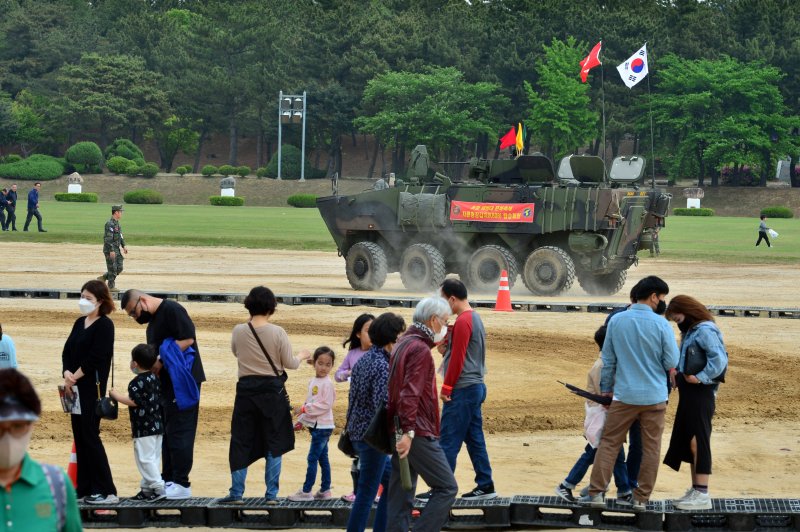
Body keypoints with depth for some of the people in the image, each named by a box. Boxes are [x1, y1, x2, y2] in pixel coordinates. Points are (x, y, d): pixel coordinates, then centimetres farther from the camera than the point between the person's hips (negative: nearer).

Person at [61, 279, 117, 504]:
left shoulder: (104, 325, -9)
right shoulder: (80, 323, 15)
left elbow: (96, 358, -16)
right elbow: (67, 351, 10)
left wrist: (74, 377, -12)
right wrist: (67, 373, -7)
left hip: (92, 387, -8)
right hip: (76, 388, 8)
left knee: (90, 436, -9)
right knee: (80, 436, 9)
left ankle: (106, 491, -7)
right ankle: (85, 487, 14)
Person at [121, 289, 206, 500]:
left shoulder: (171, 310, -11)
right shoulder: (152, 323, 19)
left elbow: (187, 339, -21)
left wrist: (160, 362, -18)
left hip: (183, 381, -10)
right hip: (166, 384, 10)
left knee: (179, 432, -8)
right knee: (167, 432, 12)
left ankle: (181, 484, -6)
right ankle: (168, 480, 18)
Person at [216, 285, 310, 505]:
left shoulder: (238, 332, -4)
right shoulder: (277, 332, -10)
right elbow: (290, 364, -4)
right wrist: (302, 356, 16)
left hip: (246, 390, 1)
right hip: (272, 390, -1)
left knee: (241, 441, 9)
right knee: (274, 443, 9)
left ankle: (236, 493, 10)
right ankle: (271, 494, 9)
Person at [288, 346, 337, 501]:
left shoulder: (326, 384, -14)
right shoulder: (313, 382, 13)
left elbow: (325, 405, -20)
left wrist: (304, 409, -20)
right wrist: (301, 420, 19)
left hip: (322, 427, -9)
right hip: (316, 426, 9)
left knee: (312, 458, -7)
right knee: (322, 458, 13)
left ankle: (306, 491, -5)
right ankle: (325, 491, 19)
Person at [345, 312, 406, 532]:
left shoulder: (363, 360, 10)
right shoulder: (382, 366, -18)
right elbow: (382, 405, -26)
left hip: (358, 432, 10)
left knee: (392, 482, 20)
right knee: (367, 493, -3)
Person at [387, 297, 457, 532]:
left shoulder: (403, 343, 17)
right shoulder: (420, 349, -14)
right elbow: (410, 393, -23)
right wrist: (408, 431, -28)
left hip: (405, 434, 10)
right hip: (419, 433, -10)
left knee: (401, 495, 8)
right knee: (447, 487, -5)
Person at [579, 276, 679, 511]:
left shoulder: (616, 321, -2)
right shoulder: (661, 324, -11)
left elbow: (608, 359, 5)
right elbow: (672, 363, -7)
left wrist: (606, 388, 16)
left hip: (624, 394, 2)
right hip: (654, 396, -2)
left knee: (609, 442, 9)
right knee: (651, 448, 9)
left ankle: (597, 492, 4)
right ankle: (641, 498, 11)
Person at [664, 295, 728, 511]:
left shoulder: (705, 330, -14)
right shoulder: (691, 332, 18)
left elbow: (719, 359, -25)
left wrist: (700, 377, -24)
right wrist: (677, 372, 3)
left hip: (700, 394, -10)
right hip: (689, 394, 10)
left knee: (698, 442, -8)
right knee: (687, 443, 13)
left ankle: (702, 495, -6)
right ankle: (695, 490, 20)